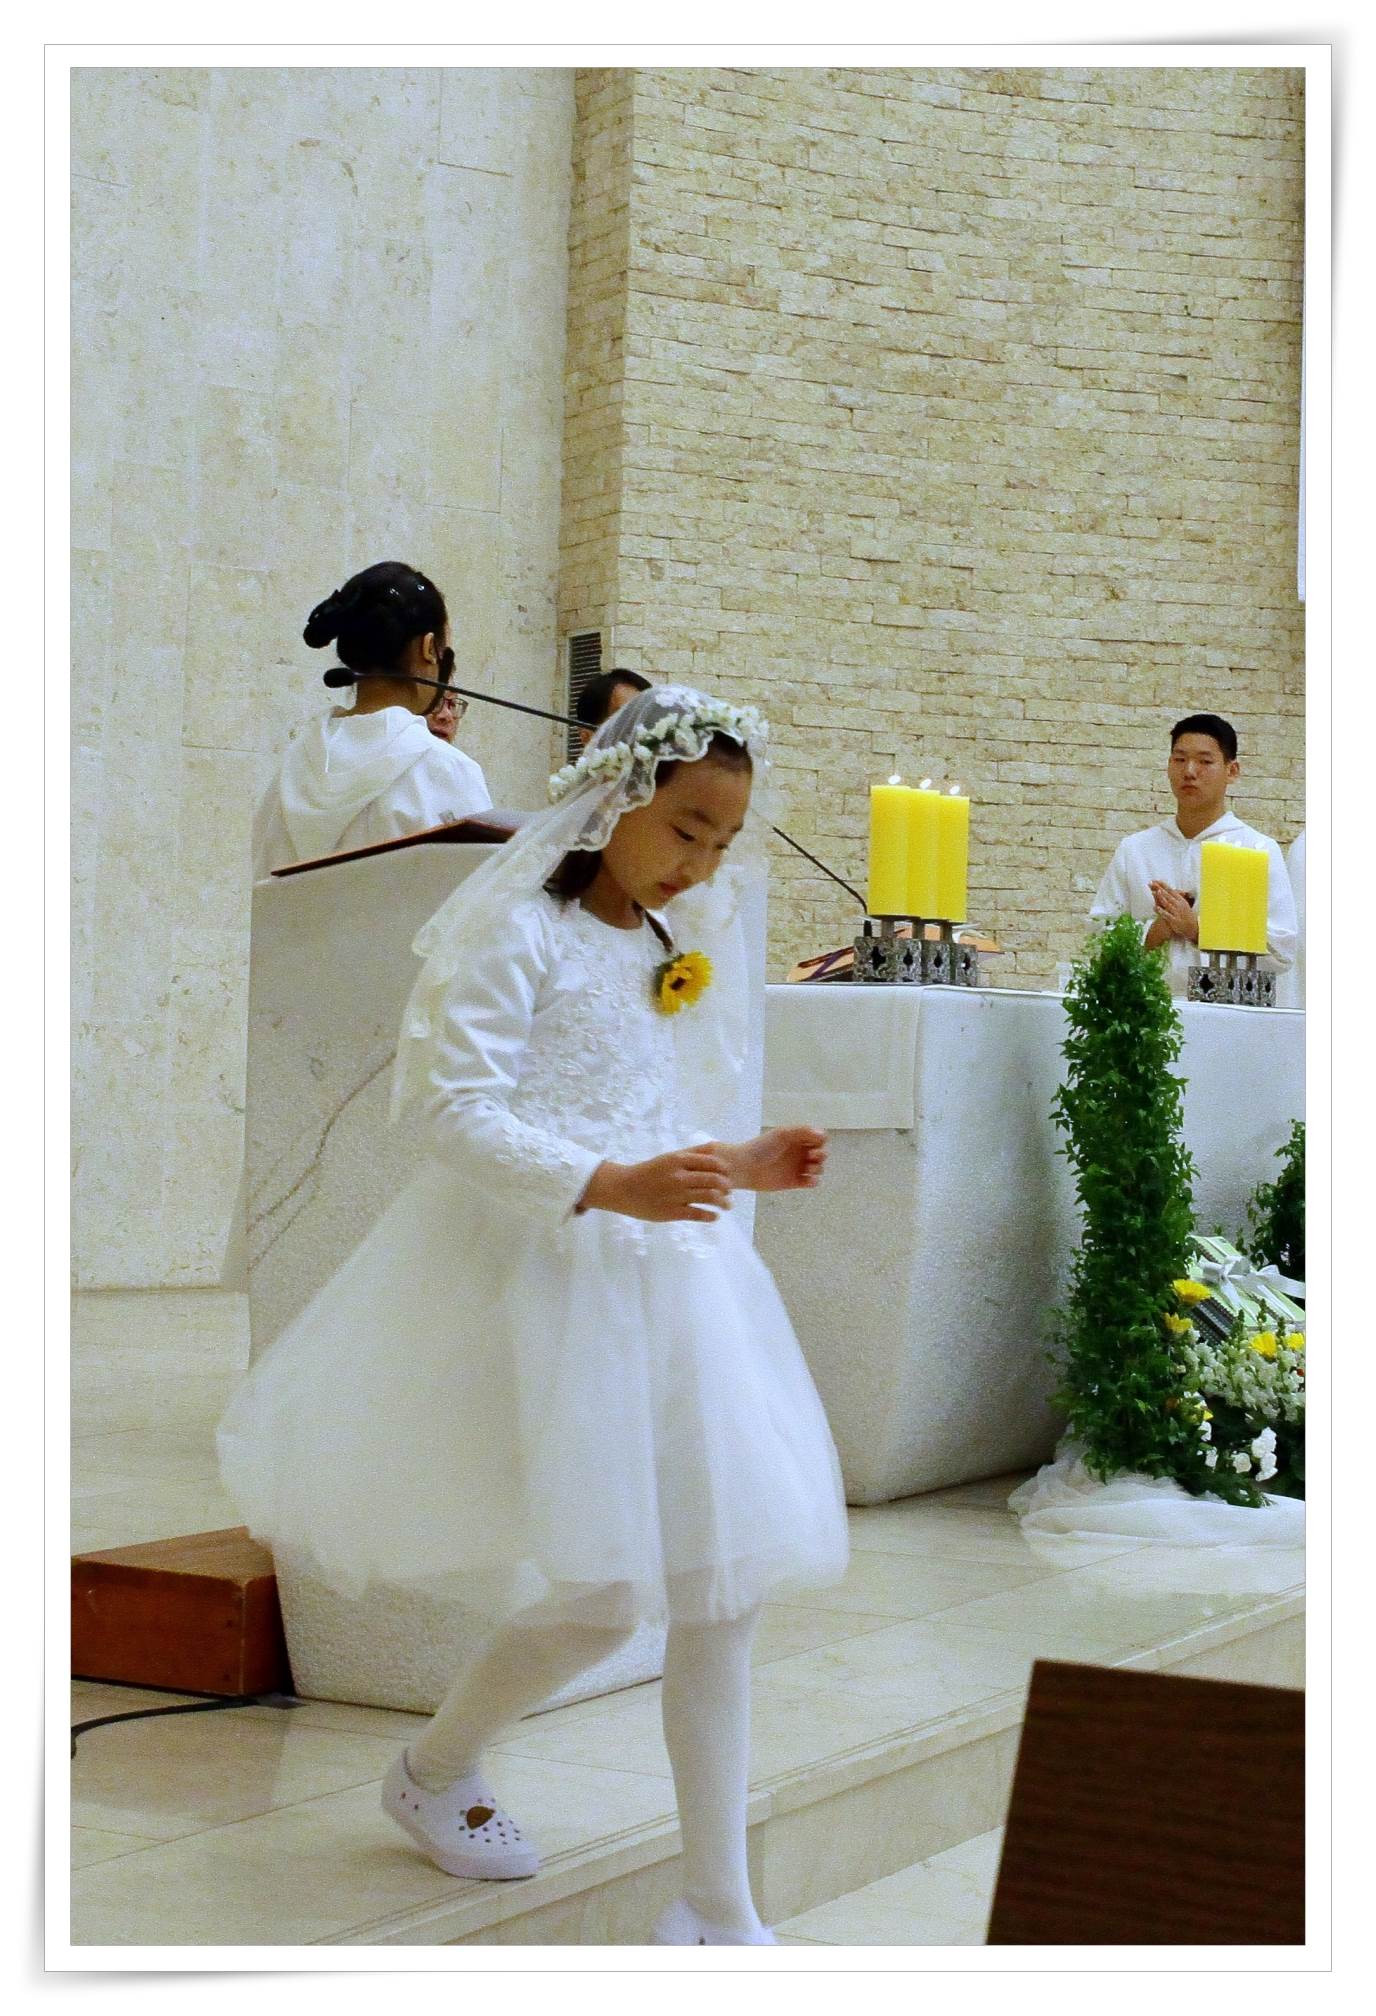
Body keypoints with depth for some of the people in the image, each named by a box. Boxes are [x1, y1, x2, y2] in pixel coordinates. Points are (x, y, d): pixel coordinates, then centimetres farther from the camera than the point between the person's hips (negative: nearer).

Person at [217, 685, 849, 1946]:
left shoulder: (665, 951, 15)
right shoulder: (516, 932, -10)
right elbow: (455, 1108, -19)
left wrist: (742, 1166, 6)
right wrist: (607, 1185, -28)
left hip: (667, 1281, 8)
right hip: (546, 1275, -8)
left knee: (716, 1590, 3)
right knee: (602, 1593, -4)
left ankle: (719, 1906, 11)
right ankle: (436, 1769, 25)